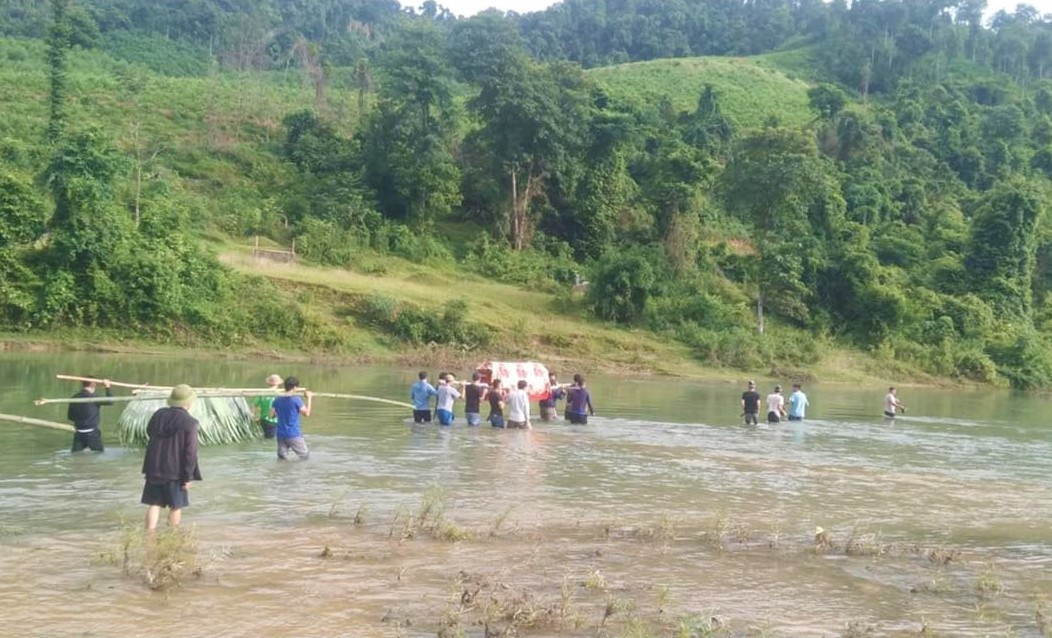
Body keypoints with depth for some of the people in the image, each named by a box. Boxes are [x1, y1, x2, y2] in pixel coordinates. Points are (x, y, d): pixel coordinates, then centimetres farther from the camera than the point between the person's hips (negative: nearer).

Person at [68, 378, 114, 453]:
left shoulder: (75, 398, 3)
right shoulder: (93, 397, -14)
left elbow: (70, 416, 11)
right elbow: (110, 401, -10)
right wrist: (108, 387, 0)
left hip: (79, 434, 5)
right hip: (92, 433, -5)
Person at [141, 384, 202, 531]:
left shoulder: (158, 415, 4)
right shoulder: (189, 422, -13)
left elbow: (149, 435, 16)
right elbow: (190, 452, -14)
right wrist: (188, 476, -9)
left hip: (154, 469, 4)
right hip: (176, 471, -4)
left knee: (154, 504, 7)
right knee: (176, 506, 8)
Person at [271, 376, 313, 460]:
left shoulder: (277, 399, 3)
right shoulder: (296, 399, -12)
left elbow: (272, 415, 8)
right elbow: (306, 413, -9)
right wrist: (309, 398, -1)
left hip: (280, 434, 5)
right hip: (294, 434, -5)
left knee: (282, 459, 6)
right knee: (306, 458, 7)